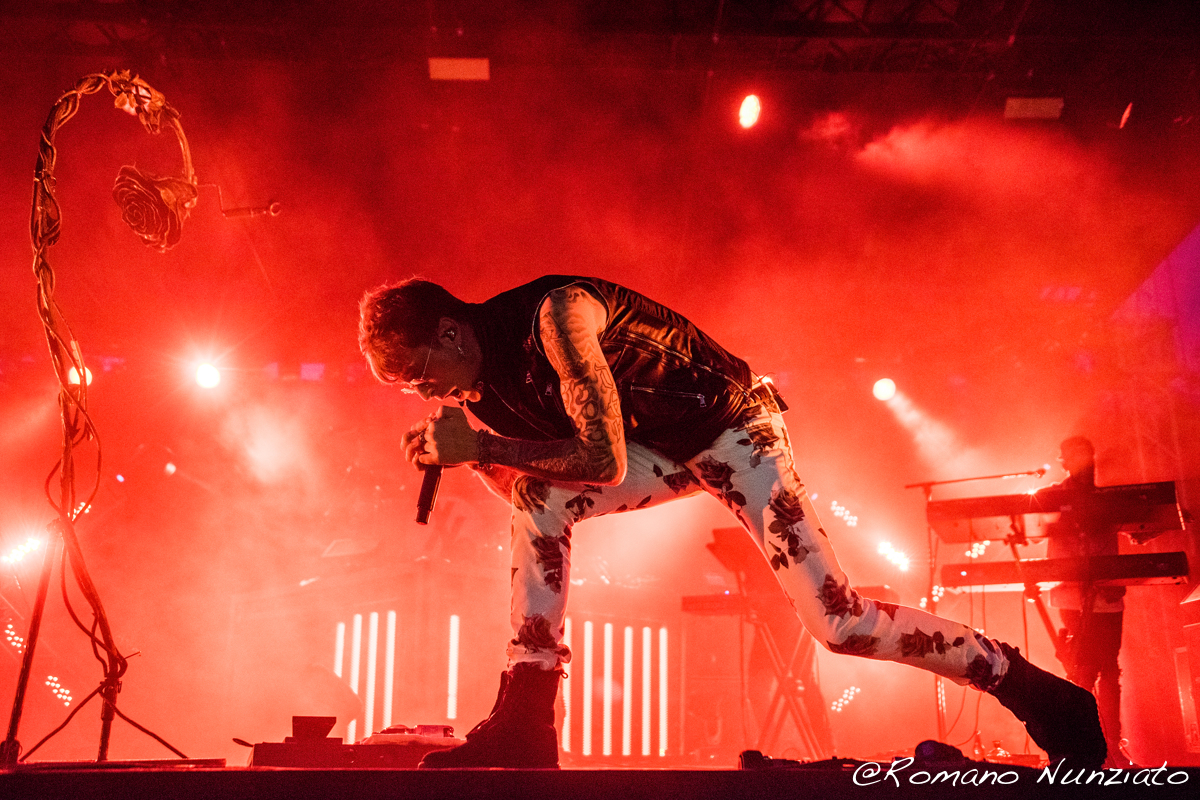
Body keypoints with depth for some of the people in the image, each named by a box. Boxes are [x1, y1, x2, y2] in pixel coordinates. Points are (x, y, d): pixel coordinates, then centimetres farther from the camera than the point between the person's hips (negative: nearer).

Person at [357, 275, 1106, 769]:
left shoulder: (553, 314, -28)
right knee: (541, 504, -12)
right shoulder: (481, 382, -2)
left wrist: (484, 446, -28)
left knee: (839, 623, -13)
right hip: (667, 450, 8)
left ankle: (1024, 684, 5)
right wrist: (462, 450, -13)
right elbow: (530, 489, 4)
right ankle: (525, 722, -5)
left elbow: (607, 461, -31)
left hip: (732, 422, -8)